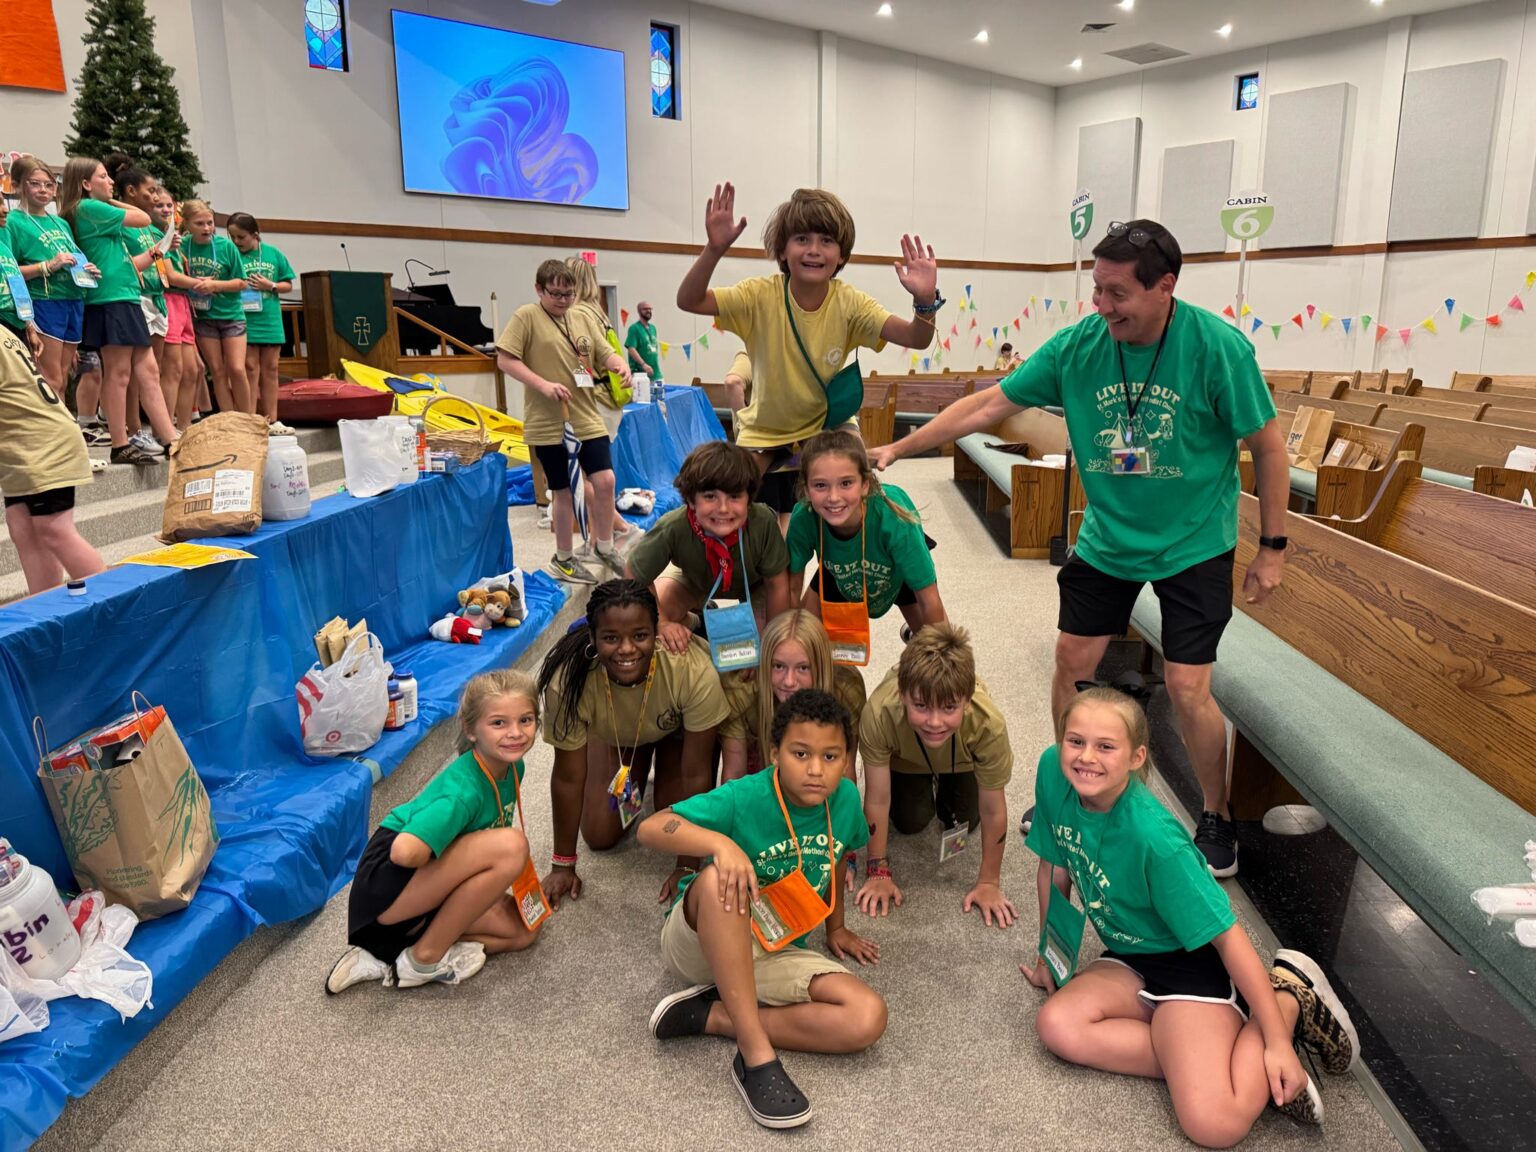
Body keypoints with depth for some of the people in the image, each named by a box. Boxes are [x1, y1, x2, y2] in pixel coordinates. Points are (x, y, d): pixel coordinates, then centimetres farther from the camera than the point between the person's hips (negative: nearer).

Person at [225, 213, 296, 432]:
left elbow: (288, 285, 9)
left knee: (270, 369, 7)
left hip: (270, 320, 2)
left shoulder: (273, 253, 5)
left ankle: (271, 420, 13)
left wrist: (270, 286, -7)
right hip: (245, 320, -2)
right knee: (250, 369, -1)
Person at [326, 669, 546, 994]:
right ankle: (425, 959, -11)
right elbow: (404, 851, -38)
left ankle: (386, 952, 2)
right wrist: (462, 859, -19)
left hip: (427, 891, 9)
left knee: (525, 929, 0)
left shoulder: (513, 767, -2)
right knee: (511, 846, -28)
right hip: (387, 886, -9)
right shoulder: (463, 790, -27)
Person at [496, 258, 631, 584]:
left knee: (605, 481, 1)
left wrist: (620, 364, -14)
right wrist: (543, 384, -21)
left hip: (587, 420, 5)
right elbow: (504, 359, -11)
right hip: (549, 424, -4)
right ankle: (563, 559, 23)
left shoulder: (583, 319, 10)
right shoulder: (526, 316, -6)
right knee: (564, 491, 5)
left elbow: (605, 353, 10)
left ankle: (604, 547, 23)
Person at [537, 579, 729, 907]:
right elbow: (568, 778, -24)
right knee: (599, 837, 0)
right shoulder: (569, 680, -39)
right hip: (613, 732, 1)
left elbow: (696, 774, -30)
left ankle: (660, 762, 21)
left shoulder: (695, 672, -43)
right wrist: (563, 865, -13)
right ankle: (638, 770, 28)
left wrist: (688, 867, -21)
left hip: (679, 727, -1)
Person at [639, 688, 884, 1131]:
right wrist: (721, 842, -47)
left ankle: (710, 1016, -11)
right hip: (700, 941, -4)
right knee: (721, 879, -39)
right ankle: (758, 1054, -32)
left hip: (773, 955, 5)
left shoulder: (846, 798, -8)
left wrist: (836, 930, 21)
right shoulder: (744, 798, -23)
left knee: (868, 1019, -19)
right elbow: (651, 829, -32)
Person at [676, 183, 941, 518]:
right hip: (764, 430, 0)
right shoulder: (761, 296, -19)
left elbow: (917, 339, -25)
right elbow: (688, 301, -27)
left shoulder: (850, 304, -17)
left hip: (826, 426, 1)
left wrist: (925, 300, -47)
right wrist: (714, 249, -44)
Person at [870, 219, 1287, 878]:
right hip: (1106, 539, 4)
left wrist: (1273, 546, -7)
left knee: (1187, 690, -4)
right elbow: (988, 405, -6)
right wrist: (898, 448, -9)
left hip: (1194, 545, -3)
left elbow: (1267, 445, -9)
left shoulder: (1216, 346, -19)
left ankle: (1216, 819, 22)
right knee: (1072, 665, 7)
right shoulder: (1078, 346, -11)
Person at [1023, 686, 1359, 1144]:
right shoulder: (1052, 772, -14)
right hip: (1130, 962, 6)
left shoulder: (1153, 838, -31)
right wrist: (1048, 954, 13)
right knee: (1056, 1024, -23)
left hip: (1192, 964, -6)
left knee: (1214, 1124, -21)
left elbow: (1227, 934, -21)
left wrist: (1278, 1042, -16)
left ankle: (1290, 995, 2)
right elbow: (1053, 868, 3)